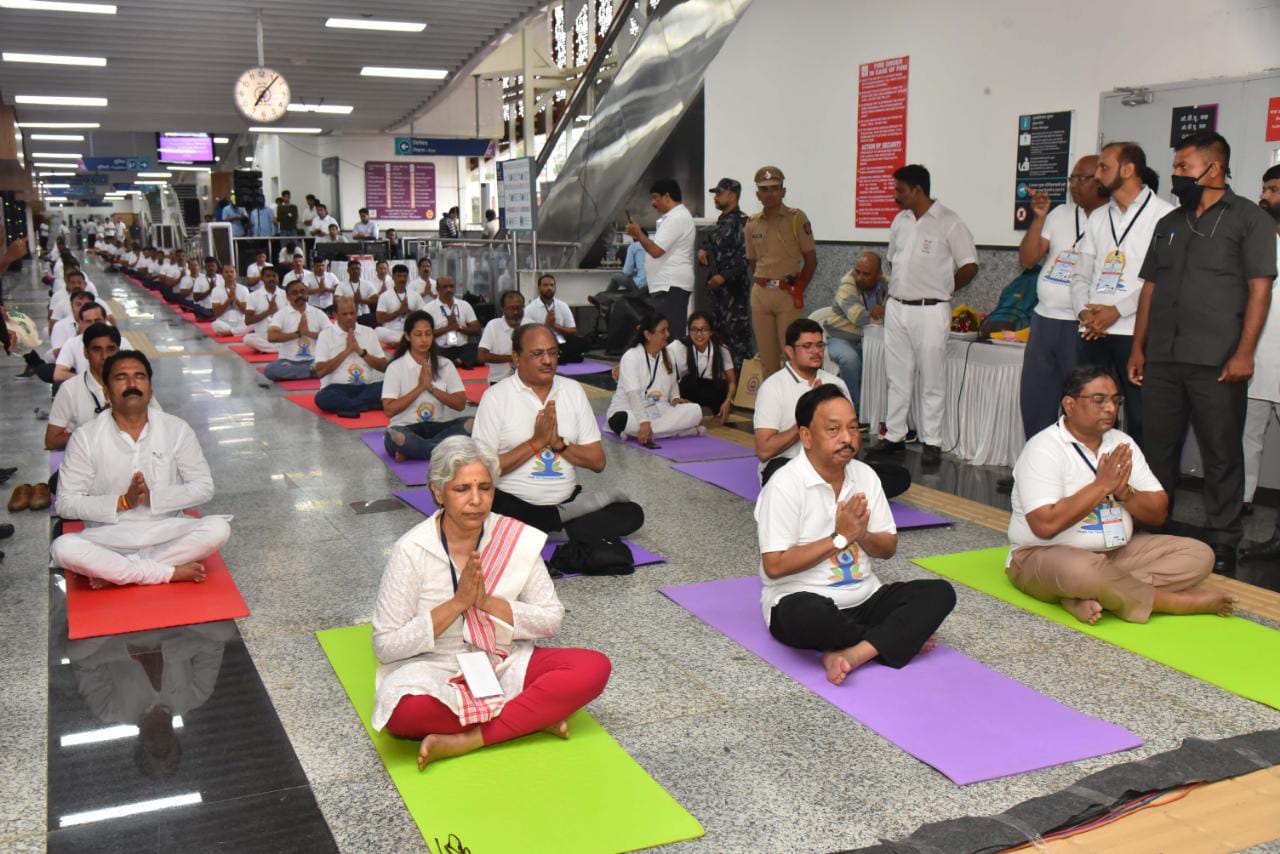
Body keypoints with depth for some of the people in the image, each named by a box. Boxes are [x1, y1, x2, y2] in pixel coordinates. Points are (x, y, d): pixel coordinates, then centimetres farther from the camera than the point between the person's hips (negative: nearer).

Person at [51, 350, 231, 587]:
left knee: (218, 528, -27)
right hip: (108, 539, -1)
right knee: (63, 548, -31)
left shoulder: (177, 429, 1)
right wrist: (122, 502, -15)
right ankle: (171, 572, -24)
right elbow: (65, 503, -3)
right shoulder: (85, 437, -2)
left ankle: (114, 572, -20)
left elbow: (204, 487, 1)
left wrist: (153, 497, -13)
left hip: (167, 535, 1)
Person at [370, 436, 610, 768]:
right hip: (434, 673, -3)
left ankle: (467, 740, -22)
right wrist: (457, 603, -21)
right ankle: (531, 718, -17)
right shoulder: (411, 550, -12)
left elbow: (551, 620, -1)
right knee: (405, 712, -38)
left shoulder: (517, 539, -4)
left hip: (503, 664, 3)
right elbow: (386, 646, -12)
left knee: (595, 667, -20)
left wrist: (488, 602, -17)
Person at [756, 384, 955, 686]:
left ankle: (852, 654, -29)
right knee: (806, 615, -40)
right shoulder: (785, 485, -15)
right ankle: (902, 637, -13)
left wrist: (861, 536, -14)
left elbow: (888, 548, 9)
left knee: (940, 592, -13)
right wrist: (840, 538, -19)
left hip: (864, 598, 6)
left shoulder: (865, 476, 4)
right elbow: (775, 566, -19)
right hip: (802, 602, -6)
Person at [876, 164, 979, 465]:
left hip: (929, 312, -6)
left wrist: (939, 290, 3)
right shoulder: (900, 220, 10)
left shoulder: (948, 222, -9)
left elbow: (970, 266, -6)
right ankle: (894, 435, 20)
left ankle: (931, 442, 8)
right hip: (896, 309, 6)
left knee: (932, 381, 1)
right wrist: (898, 290, 12)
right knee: (897, 378, 12)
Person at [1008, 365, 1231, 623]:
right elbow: (1045, 525, -26)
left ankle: (1088, 598, -26)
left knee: (1199, 554, -8)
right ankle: (1179, 602, -17)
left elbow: (1159, 514, 6)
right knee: (1083, 572, -41)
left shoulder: (1122, 444, 6)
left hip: (1118, 553, 8)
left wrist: (1124, 492, -15)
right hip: (1045, 557, -7)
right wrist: (1102, 485, -20)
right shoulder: (1043, 449, -14)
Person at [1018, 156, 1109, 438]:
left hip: (1083, 328, -6)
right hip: (1044, 321, 6)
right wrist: (1039, 218, -3)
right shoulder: (1060, 214, 12)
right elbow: (1027, 260, 8)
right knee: (1033, 401, 11)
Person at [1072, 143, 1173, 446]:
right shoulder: (1098, 217, 18)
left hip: (1135, 332, -5)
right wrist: (1083, 310, -1)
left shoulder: (1163, 214, -2)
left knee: (1140, 419, -3)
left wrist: (1116, 311, -14)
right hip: (1092, 332, 6)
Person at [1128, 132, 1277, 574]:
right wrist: (1138, 348, 11)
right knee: (1158, 450, 10)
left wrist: (1244, 353, -13)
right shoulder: (1168, 224, 17)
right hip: (1162, 359, 5)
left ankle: (1222, 543, 9)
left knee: (1222, 455, 1)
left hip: (1217, 363, -5)